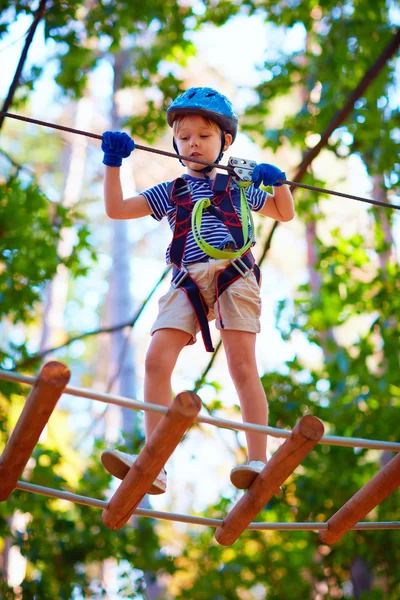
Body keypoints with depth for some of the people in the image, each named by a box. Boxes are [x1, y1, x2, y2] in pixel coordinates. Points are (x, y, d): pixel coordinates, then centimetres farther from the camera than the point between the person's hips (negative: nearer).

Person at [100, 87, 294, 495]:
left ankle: (258, 461, -8)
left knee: (242, 367, -10)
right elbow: (116, 209, 16)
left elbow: (285, 214, 31)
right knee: (157, 361, -15)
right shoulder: (171, 192, 22)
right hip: (187, 283, 2)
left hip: (234, 275, -1)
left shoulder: (238, 186, 22)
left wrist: (278, 182, 11)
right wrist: (113, 163, 8)